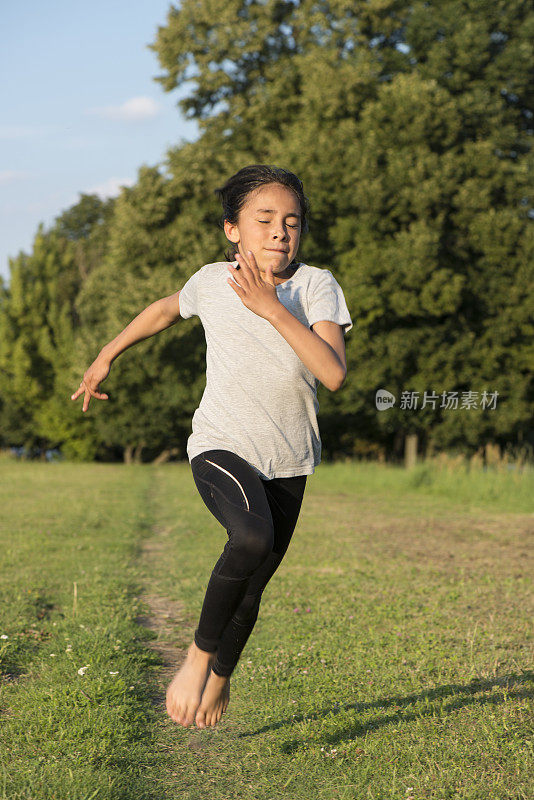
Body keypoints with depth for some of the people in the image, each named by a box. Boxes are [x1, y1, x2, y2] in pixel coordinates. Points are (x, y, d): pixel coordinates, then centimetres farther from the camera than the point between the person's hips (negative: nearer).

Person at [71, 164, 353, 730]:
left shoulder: (317, 286, -11)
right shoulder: (212, 281, -6)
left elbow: (333, 374, -25)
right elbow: (165, 310, 17)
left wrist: (271, 307, -30)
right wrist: (106, 357, 25)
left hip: (288, 461, 2)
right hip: (222, 448, -2)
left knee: (250, 591, 11)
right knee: (252, 539, -33)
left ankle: (220, 678, 42)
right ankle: (198, 655, -12)